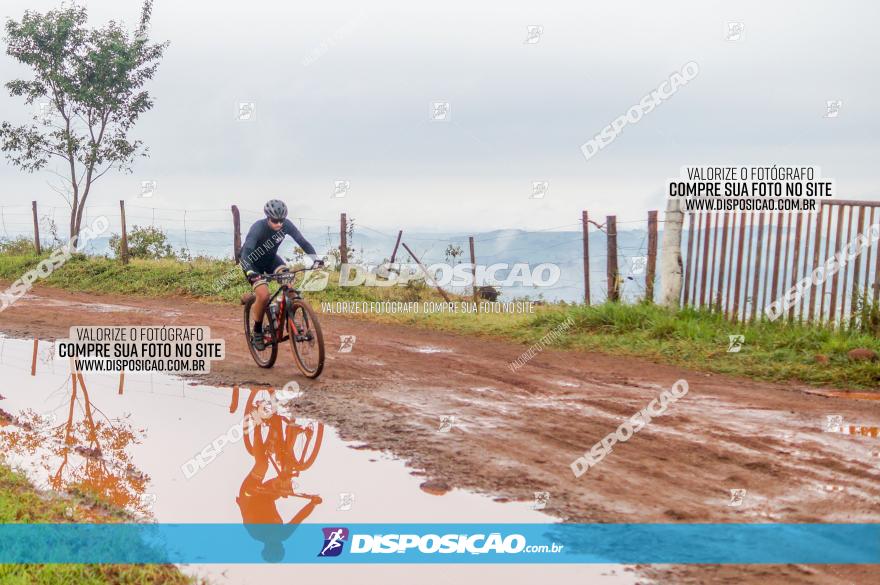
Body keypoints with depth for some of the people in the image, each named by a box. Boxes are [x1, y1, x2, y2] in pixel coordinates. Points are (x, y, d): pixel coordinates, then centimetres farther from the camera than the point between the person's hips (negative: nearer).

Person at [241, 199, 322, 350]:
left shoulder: (286, 225, -21)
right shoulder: (258, 228, -33)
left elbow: (302, 241, -21)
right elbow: (246, 253, -41)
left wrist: (315, 258, -37)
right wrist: (250, 273, -57)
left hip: (271, 259, 4)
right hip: (253, 263, -4)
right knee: (264, 295, -24)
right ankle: (257, 332, -3)